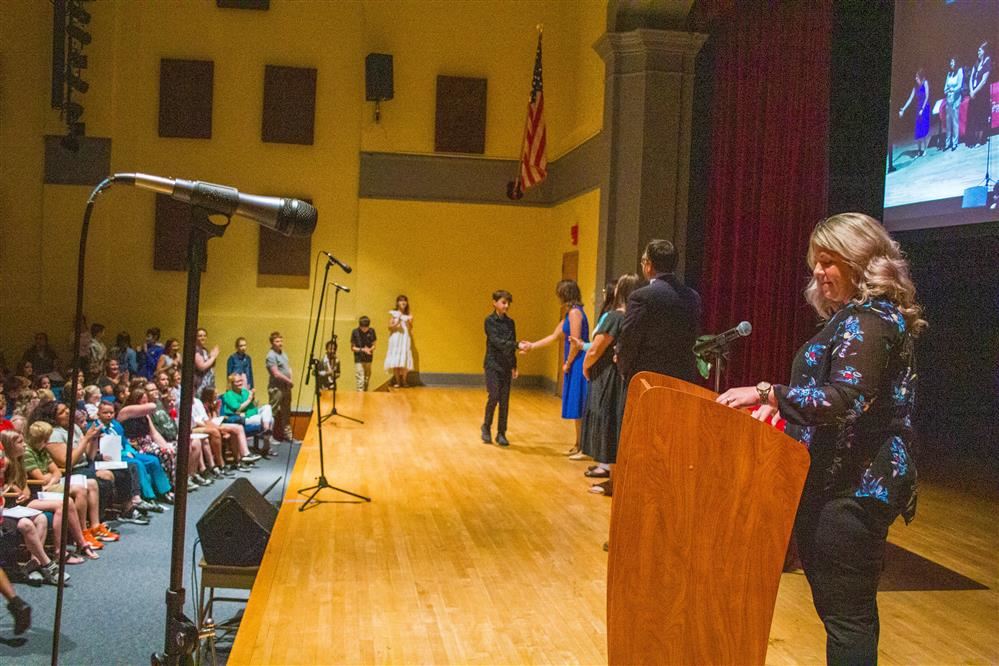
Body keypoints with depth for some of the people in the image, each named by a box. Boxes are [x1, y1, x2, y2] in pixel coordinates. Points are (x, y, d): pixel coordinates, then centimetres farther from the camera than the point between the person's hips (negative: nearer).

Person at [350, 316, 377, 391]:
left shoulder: (371, 331, -3)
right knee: (360, 379, -10)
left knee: (367, 378, 14)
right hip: (359, 359, -3)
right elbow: (352, 347, -5)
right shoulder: (355, 332, -10)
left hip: (368, 359, 3)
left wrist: (370, 349, -18)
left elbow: (373, 345, 5)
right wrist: (362, 350, -18)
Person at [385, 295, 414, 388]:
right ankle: (397, 381, -1)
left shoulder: (409, 314, 8)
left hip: (405, 338, 1)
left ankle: (404, 381, -1)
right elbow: (390, 327, 0)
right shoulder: (393, 313, 3)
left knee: (405, 359, -6)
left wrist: (409, 323, -13)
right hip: (395, 338, -1)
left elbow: (410, 328, 7)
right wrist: (396, 324, -16)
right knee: (395, 360, -6)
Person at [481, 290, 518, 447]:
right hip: (492, 364, -4)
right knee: (494, 396, -10)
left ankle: (501, 433, 9)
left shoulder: (510, 322, 10)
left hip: (506, 366, 5)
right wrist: (516, 345, -28)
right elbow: (496, 341, -18)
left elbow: (511, 346, 14)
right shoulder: (490, 321, -6)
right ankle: (486, 427, 11)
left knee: (505, 400, 3)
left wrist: (514, 366, 11)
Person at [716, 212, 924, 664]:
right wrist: (782, 405, 13)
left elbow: (845, 399, -27)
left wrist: (768, 393, -32)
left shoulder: (871, 320, -15)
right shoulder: (853, 316, 17)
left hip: (855, 486, -10)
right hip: (842, 479, 10)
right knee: (843, 605, 17)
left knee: (845, 610, -4)